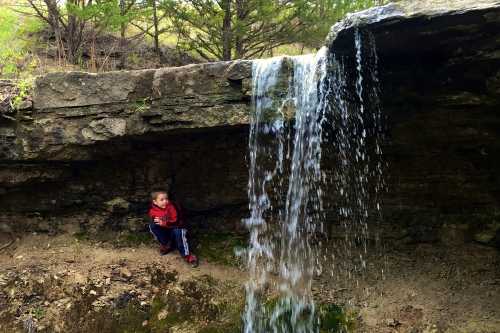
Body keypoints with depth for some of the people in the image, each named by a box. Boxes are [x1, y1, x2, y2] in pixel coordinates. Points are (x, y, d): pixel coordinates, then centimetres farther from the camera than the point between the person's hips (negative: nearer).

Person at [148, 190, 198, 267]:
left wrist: (164, 223, -39)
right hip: (164, 230, 3)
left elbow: (176, 222, -27)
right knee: (152, 225, -22)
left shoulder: (171, 207, -23)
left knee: (178, 232, -36)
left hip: (175, 228, -3)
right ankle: (166, 244, -7)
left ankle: (187, 255, -34)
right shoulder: (153, 211, -12)